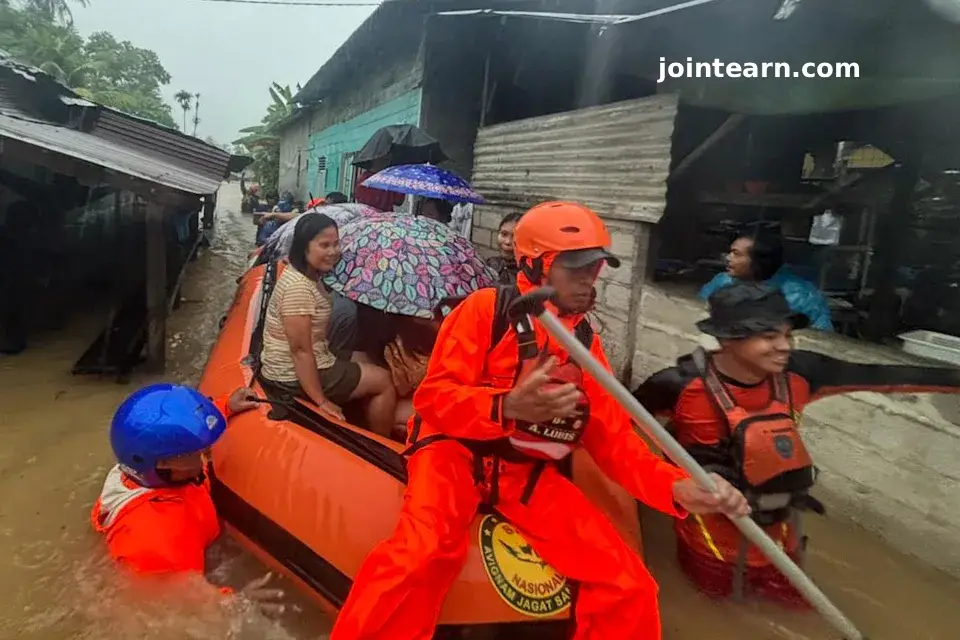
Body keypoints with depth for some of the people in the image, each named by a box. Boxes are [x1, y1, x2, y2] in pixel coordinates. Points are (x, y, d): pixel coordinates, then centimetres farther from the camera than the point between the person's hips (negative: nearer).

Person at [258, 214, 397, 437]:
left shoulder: (311, 276, 5)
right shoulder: (298, 286, -25)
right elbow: (300, 350, -26)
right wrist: (321, 401, -23)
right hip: (294, 375, -10)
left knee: (364, 361, 22)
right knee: (384, 381, -2)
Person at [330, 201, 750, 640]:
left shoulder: (587, 343, 8)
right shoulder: (487, 308, -7)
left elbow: (615, 441, 5)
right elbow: (433, 396, -12)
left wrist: (678, 488, -13)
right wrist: (507, 408, -31)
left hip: (530, 472, 5)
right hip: (457, 451, -4)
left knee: (628, 587, -5)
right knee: (422, 555, -34)